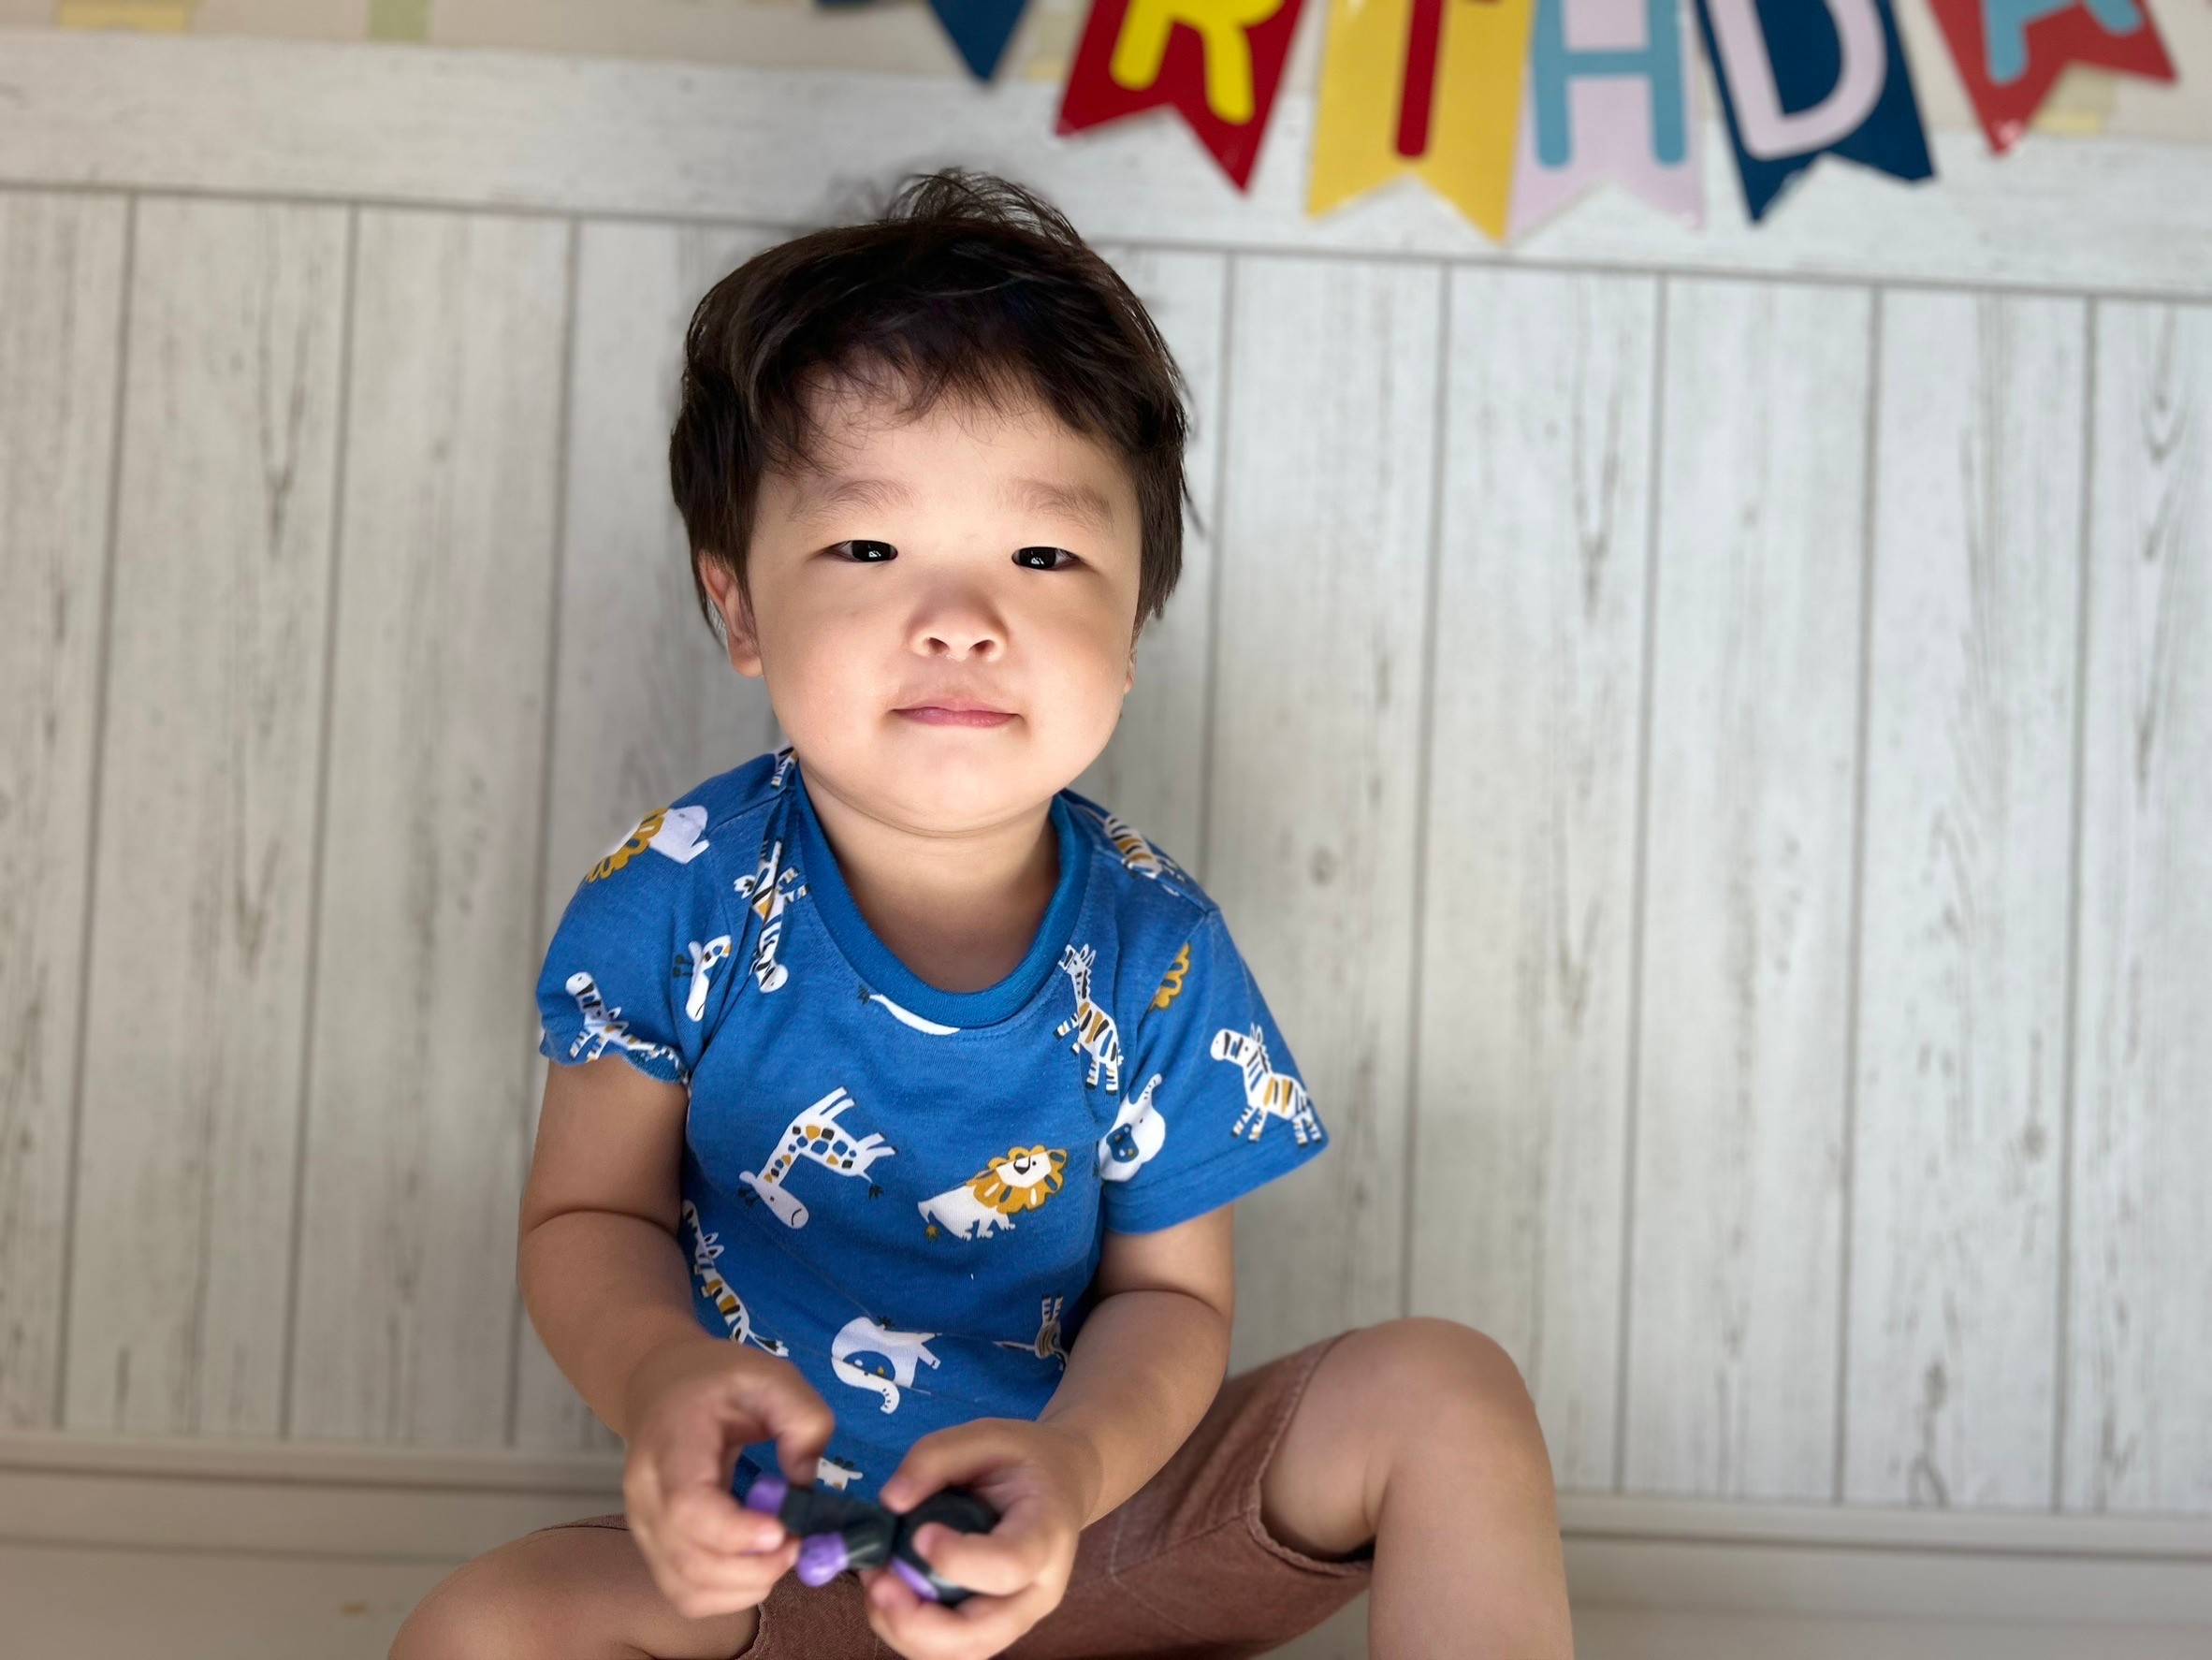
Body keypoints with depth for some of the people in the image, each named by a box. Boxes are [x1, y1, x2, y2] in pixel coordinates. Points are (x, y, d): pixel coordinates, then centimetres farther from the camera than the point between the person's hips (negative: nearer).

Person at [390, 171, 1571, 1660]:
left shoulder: (1154, 959, -14)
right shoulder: (679, 904, -15)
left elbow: (1170, 1294, -6)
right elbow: (590, 1219, -6)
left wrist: (1074, 1462, -29)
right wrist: (662, 1380, -29)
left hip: (1082, 1515, 1)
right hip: (782, 1540, 0)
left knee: (1447, 1395, -17)